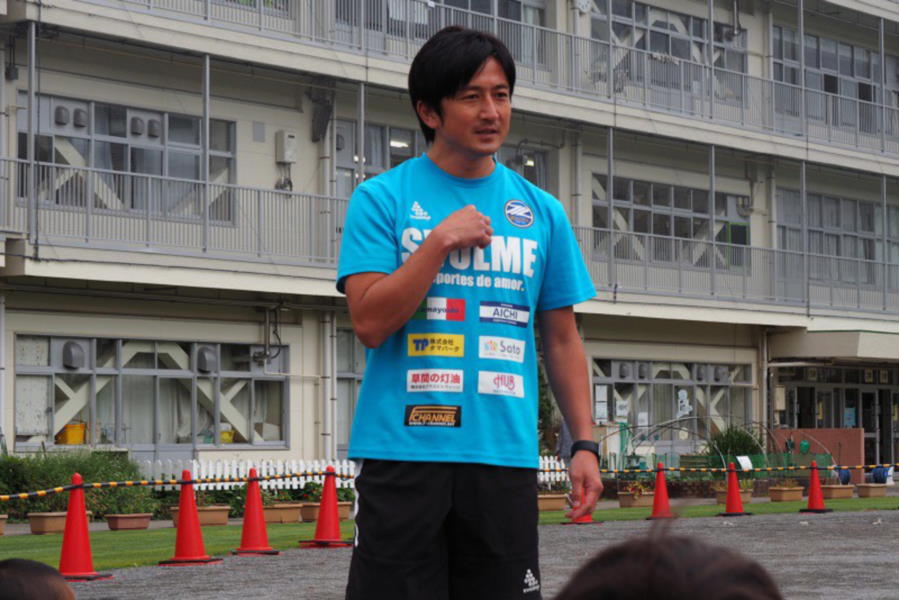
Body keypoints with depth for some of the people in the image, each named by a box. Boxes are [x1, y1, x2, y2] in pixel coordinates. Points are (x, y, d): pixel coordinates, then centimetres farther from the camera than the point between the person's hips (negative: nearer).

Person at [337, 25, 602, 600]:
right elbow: (371, 323, -8)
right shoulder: (382, 199, 2)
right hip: (404, 451, -3)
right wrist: (440, 240, -13)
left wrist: (584, 443, 5)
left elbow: (562, 339, 14)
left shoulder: (542, 212, 12)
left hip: (505, 456, 3)